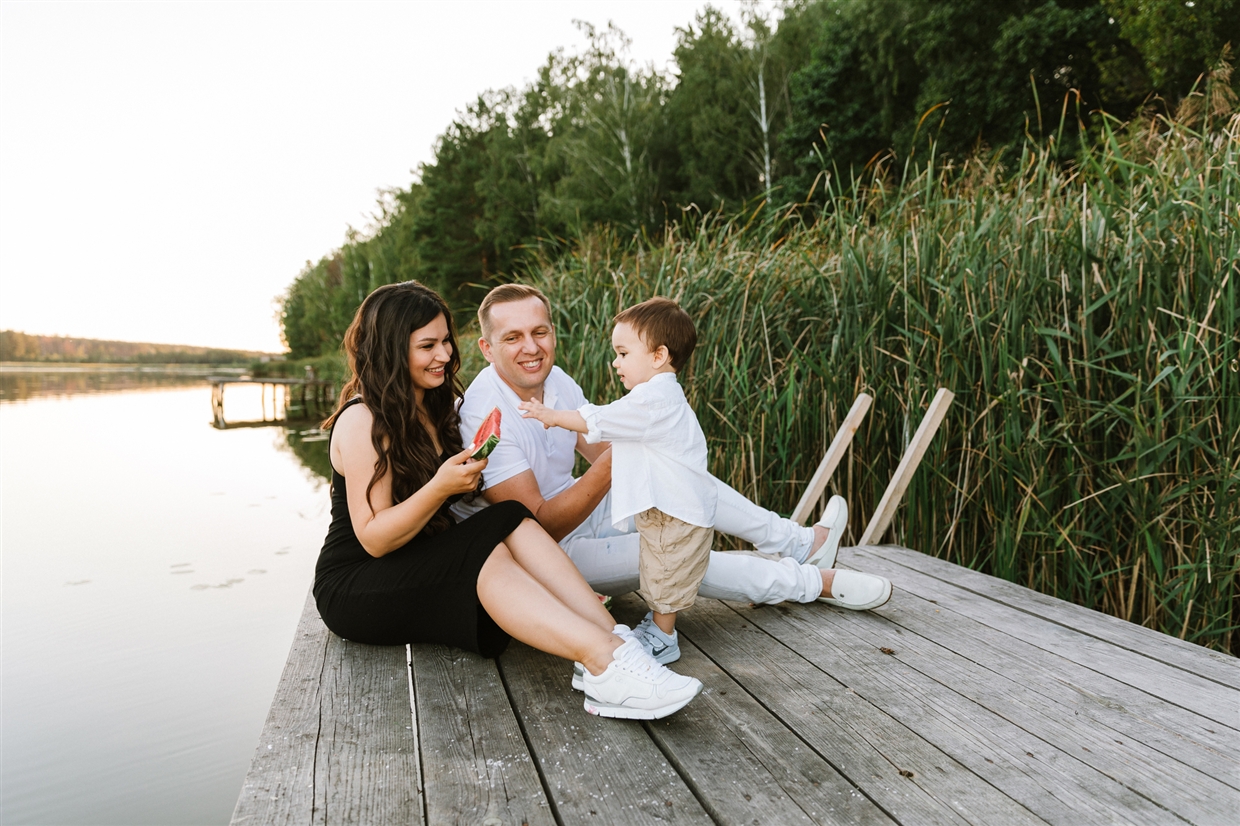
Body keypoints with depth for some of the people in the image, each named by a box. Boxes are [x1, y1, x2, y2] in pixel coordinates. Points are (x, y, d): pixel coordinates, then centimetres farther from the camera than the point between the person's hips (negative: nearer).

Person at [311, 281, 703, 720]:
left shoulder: (435, 408, 12)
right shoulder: (361, 420, -14)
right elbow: (373, 539, -20)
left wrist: (467, 478, 2)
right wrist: (440, 487, -33)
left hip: (427, 573, 7)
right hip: (355, 588, -6)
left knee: (512, 521, -24)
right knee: (488, 552, -34)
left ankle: (615, 641, -41)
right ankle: (605, 663, -50)